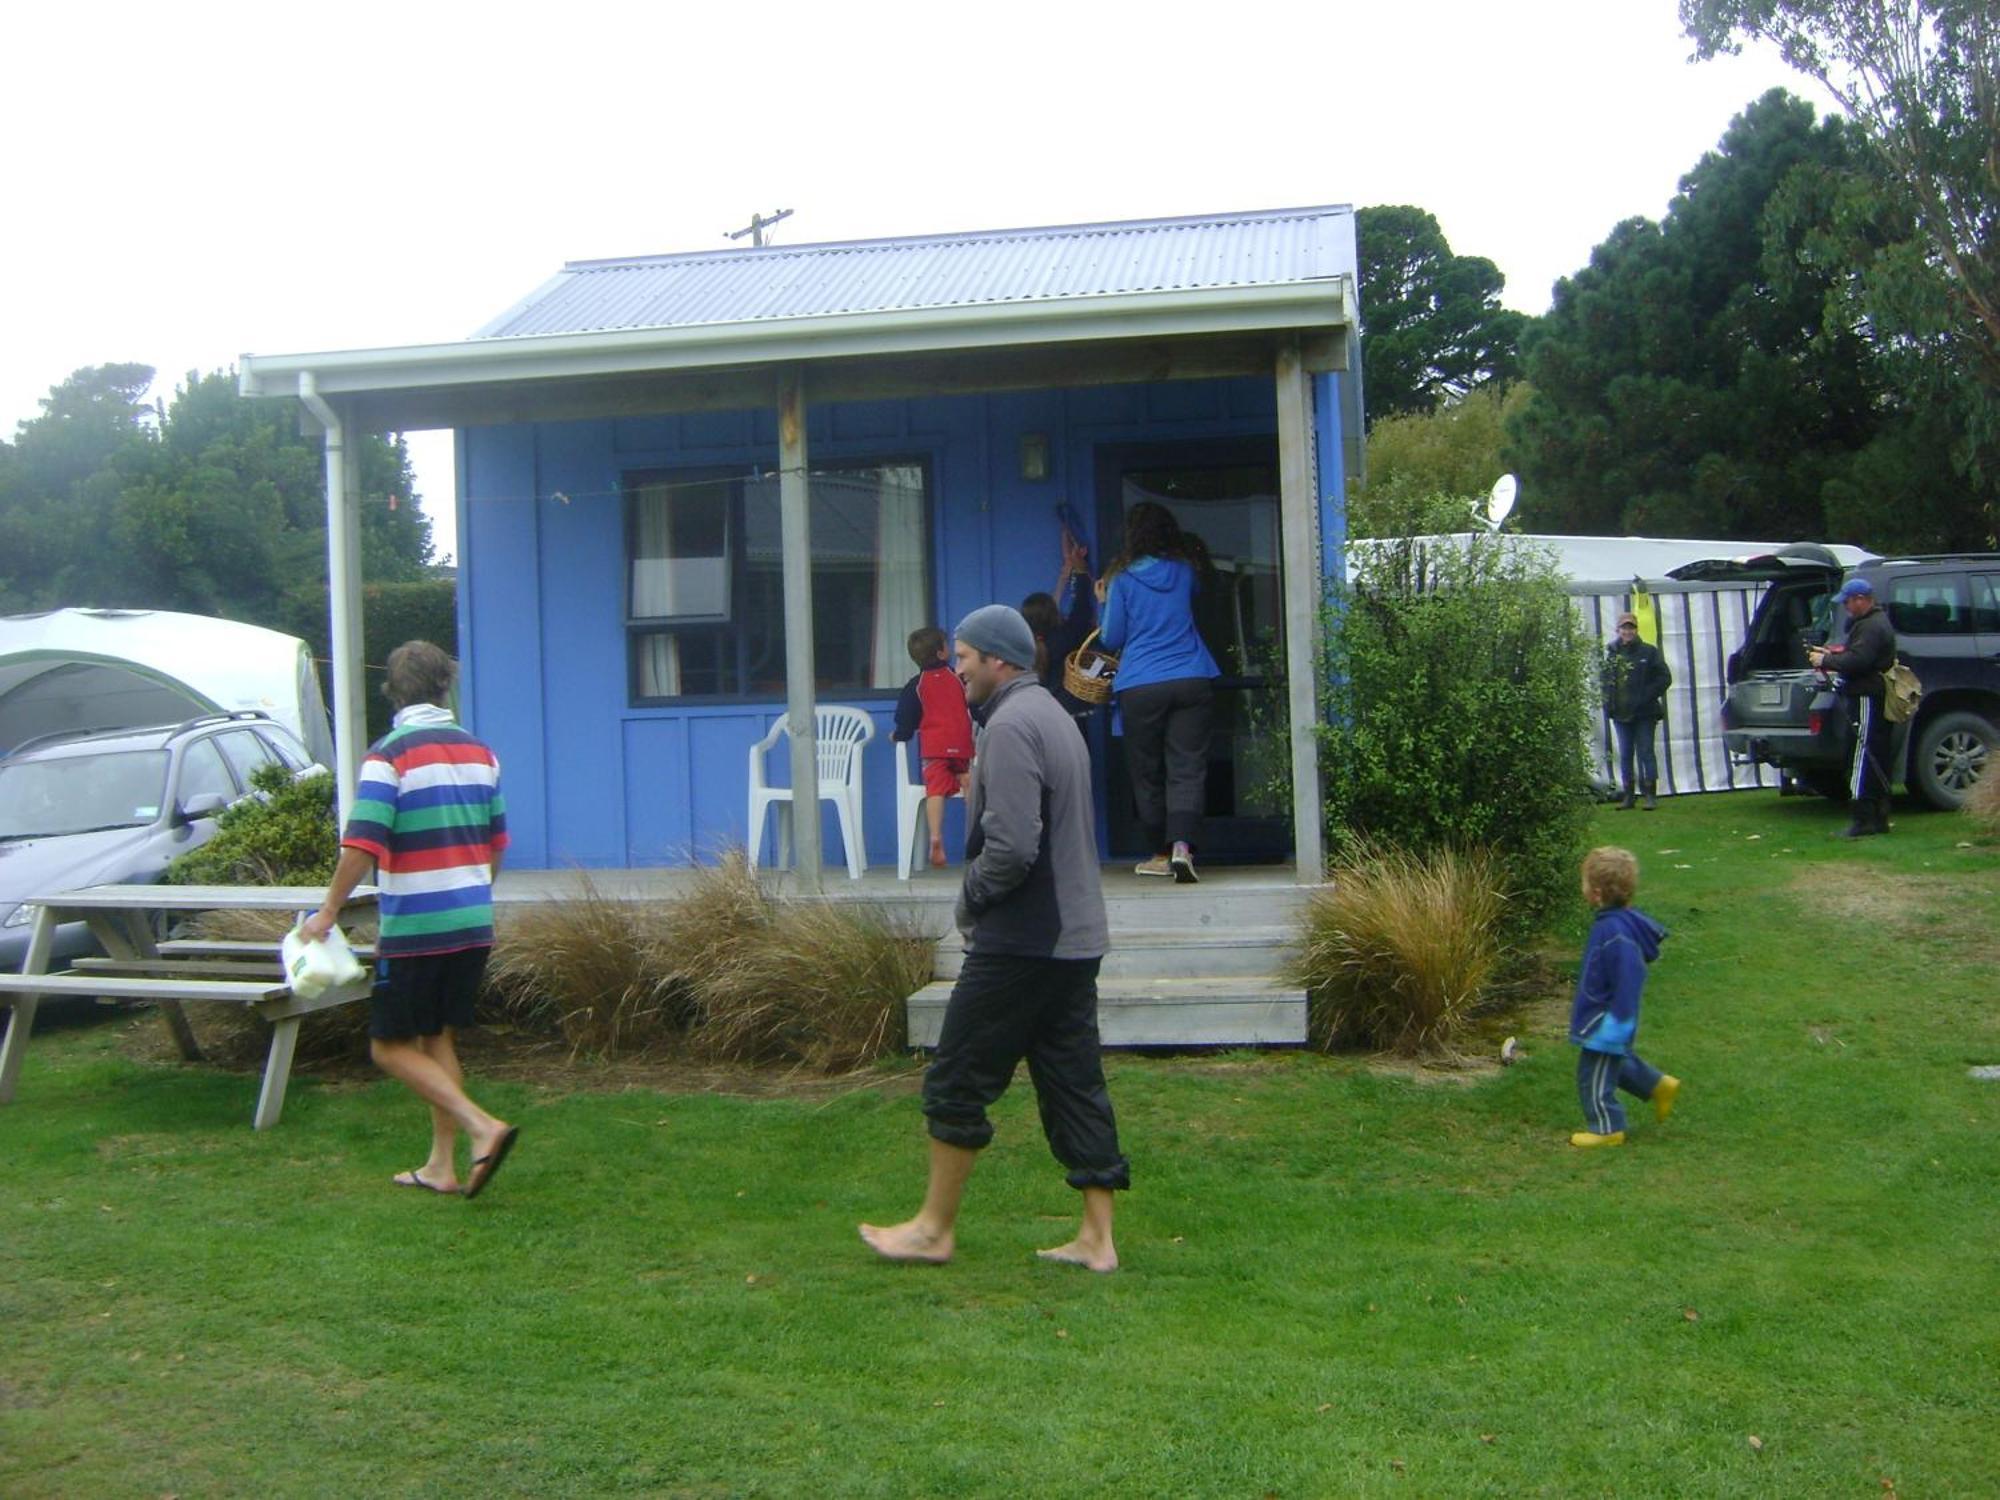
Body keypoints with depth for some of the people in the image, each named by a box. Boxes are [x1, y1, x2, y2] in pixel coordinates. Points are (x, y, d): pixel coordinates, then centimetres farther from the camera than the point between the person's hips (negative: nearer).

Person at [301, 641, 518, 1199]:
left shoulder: (389, 754, -12)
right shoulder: (479, 751, 8)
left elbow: (362, 844, -18)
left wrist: (328, 911, -6)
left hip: (414, 929, -6)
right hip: (472, 924, 6)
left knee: (391, 1046, 3)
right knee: (437, 1038, 16)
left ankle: (482, 1127, -12)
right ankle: (442, 1167, 18)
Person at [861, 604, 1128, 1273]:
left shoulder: (1011, 726, -15)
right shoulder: (1054, 716, 17)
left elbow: (1012, 846, -25)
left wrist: (970, 900, -7)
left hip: (1020, 941, -10)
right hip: (1075, 937, 10)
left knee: (957, 1081, 2)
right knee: (1074, 1083, 10)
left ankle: (934, 1228, 13)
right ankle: (1097, 1237, 13)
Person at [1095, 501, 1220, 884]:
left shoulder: (1123, 580, 0)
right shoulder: (1184, 572, 9)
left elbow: (1111, 640, 5)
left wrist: (1104, 602, 20)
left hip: (1139, 687, -1)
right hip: (1192, 680, 2)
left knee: (1147, 772, 10)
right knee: (1187, 768, -3)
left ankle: (1160, 853, 15)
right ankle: (1181, 844, -22)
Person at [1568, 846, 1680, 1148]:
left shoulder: (1616, 932, -32)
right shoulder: (1616, 921, 0)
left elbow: (1628, 980, -29)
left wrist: (1617, 1023, -24)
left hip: (1605, 1021, -10)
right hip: (1601, 1016, 10)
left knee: (1594, 1075, 6)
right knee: (1617, 1062, 28)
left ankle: (1607, 1128, 20)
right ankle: (1659, 1085, 38)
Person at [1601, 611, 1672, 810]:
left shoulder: (1649, 652, -2)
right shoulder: (1612, 654, 8)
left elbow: (1665, 678, -3)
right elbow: (1605, 680, 14)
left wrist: (1647, 696, -12)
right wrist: (1608, 703, -1)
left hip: (1644, 714, -4)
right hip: (1621, 715, 4)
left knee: (1645, 752, -3)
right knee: (1625, 756, 7)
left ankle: (1651, 795, 3)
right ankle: (1629, 796, 13)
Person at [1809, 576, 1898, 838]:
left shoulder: (1871, 627, -15)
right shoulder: (1874, 623, 20)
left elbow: (1857, 661, -24)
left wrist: (1826, 661, -12)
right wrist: (1831, 655, 14)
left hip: (1868, 699, -11)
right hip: (1876, 698, 11)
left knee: (1865, 760, -11)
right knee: (1878, 760, 12)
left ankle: (1863, 819, -13)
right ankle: (1879, 818, 17)